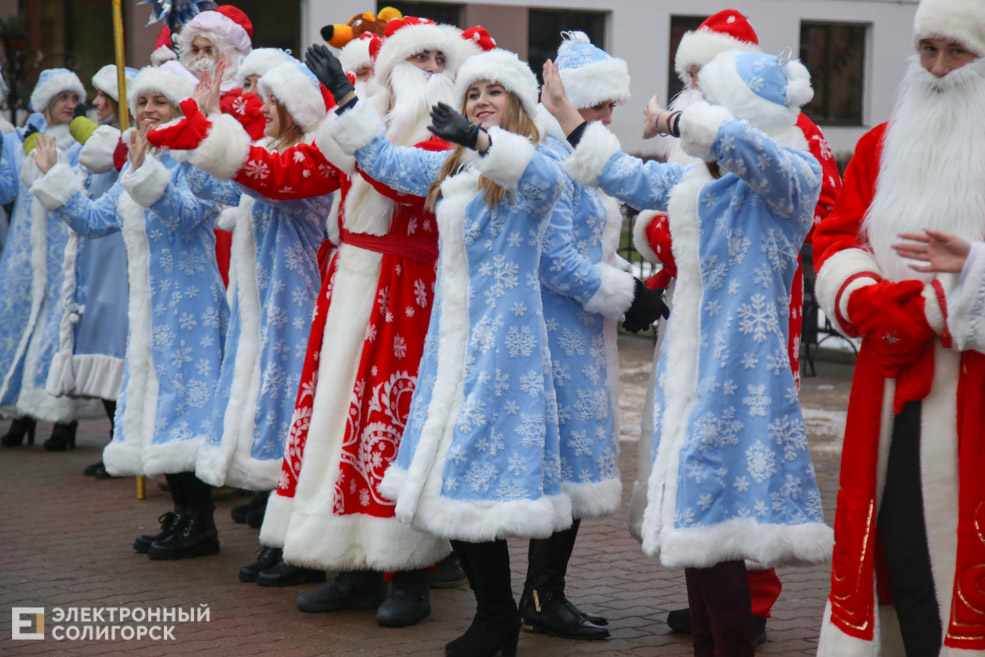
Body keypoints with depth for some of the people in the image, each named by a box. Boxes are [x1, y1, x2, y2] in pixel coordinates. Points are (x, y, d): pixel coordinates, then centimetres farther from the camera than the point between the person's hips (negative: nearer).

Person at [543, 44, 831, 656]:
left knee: (712, 516, -9)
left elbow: (737, 140, -34)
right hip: (693, 362, 9)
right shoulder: (698, 180, 13)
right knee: (691, 512, 11)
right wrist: (566, 113, 30)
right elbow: (626, 176, 27)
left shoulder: (793, 175, -12)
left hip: (737, 368, -9)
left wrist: (673, 121, -19)